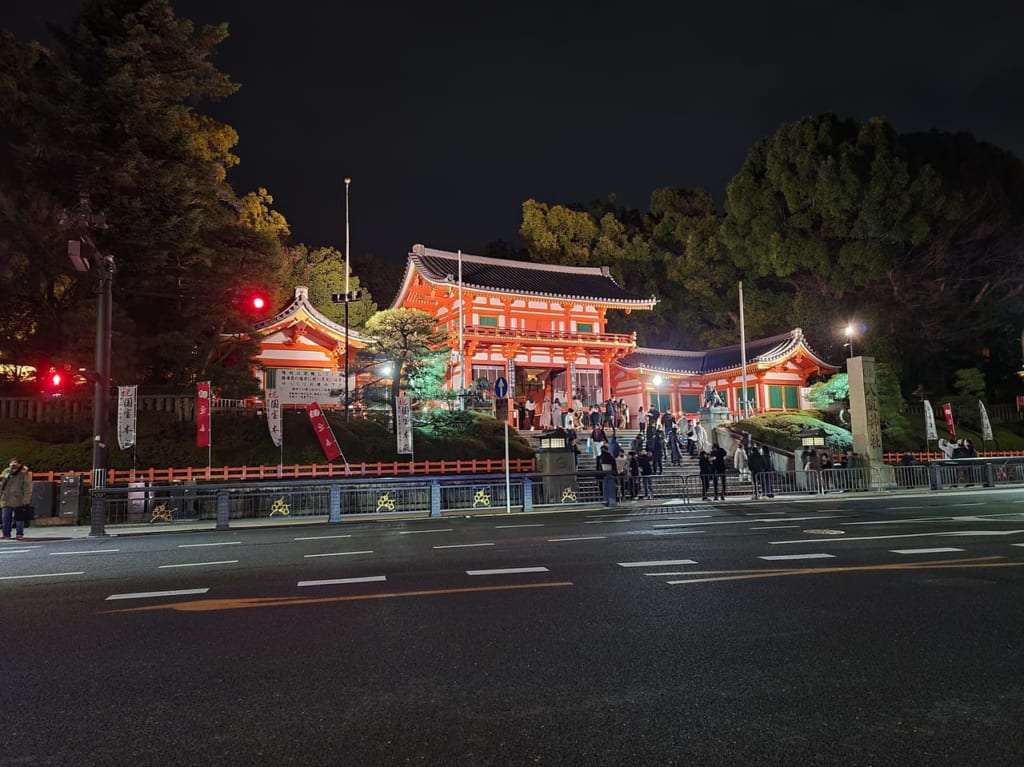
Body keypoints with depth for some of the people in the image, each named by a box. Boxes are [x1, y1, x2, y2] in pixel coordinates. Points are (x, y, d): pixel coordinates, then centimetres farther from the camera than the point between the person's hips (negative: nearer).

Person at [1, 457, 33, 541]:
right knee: (6, 519, 8)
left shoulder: (24, 474, -8)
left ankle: (20, 534, 14)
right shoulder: (6, 472, 7)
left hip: (19, 502, -5)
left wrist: (26, 501, -13)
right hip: (6, 501, 5)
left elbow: (27, 489, -10)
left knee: (19, 519, 3)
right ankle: (6, 534, 19)